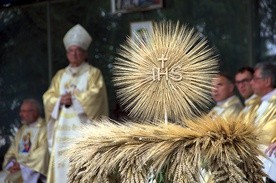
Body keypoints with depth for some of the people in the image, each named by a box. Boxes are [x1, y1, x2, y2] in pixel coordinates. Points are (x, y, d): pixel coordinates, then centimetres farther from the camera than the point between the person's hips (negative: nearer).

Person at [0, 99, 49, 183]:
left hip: (33, 169, -7)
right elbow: (11, 153, 18)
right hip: (17, 167, 7)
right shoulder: (21, 130, 20)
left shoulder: (44, 129, -3)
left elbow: (42, 154, -12)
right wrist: (12, 165, -3)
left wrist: (21, 165, -14)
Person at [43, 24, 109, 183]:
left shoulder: (93, 73, 5)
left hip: (84, 127, -5)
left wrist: (73, 97, -8)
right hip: (64, 128, 5)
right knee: (62, 165, -3)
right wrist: (60, 100, -9)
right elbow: (48, 97, 10)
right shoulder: (60, 75, 19)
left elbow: (95, 95, -9)